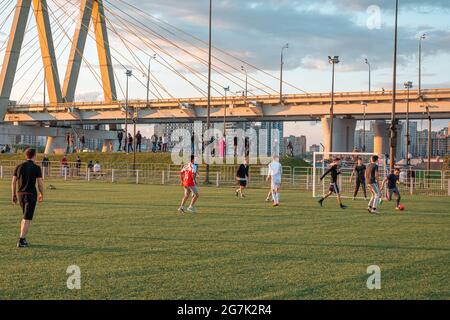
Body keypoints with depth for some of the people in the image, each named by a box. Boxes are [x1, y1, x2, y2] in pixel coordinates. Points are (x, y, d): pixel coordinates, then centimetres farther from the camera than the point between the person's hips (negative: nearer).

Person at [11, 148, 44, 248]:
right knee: (27, 219, -3)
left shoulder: (19, 167, 5)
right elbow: (40, 183, -9)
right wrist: (41, 194, 7)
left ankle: (23, 238, 18)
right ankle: (21, 241, -8)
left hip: (20, 194, 5)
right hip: (31, 195, -5)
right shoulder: (36, 168, -8)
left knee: (26, 217, 22)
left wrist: (14, 195, 12)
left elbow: (13, 182, 4)